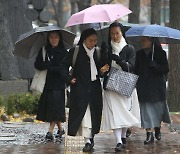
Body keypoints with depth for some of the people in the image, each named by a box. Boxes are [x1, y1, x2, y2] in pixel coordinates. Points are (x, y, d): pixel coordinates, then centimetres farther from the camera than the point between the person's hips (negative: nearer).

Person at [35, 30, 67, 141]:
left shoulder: (63, 53, -1)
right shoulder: (43, 51, 9)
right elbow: (37, 65, 0)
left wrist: (48, 67, -13)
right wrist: (48, 65, -16)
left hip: (58, 84, -4)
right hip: (46, 84, 4)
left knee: (55, 106, -11)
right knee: (48, 106, 6)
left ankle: (50, 131, -13)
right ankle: (60, 129, 20)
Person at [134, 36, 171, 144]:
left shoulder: (160, 53, -2)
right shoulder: (140, 54, 10)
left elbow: (166, 69, -7)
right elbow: (136, 70, 14)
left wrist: (155, 65, -22)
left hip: (157, 86, -2)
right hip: (143, 86, 2)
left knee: (158, 108, 7)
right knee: (146, 109, -5)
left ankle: (158, 129, 30)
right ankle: (149, 134, -6)